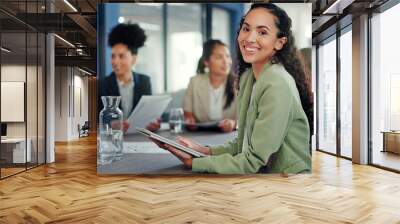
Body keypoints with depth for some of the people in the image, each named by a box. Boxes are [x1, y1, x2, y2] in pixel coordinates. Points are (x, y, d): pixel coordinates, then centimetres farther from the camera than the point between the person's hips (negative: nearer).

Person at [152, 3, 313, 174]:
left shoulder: (277, 84, -21)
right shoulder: (247, 76, 3)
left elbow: (255, 160, -20)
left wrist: (193, 163, -16)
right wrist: (206, 151, -5)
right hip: (262, 171, 6)